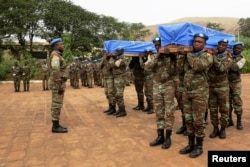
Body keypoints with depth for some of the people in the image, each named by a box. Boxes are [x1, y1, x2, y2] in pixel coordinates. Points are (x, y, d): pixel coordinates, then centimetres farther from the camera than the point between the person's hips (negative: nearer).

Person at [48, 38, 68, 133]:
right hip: (58, 83, -10)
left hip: (57, 83, 10)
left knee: (57, 104, 11)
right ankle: (56, 127, 1)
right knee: (57, 104, -6)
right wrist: (60, 85, -25)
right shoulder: (55, 55, -15)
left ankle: (56, 125, 17)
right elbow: (55, 71, -25)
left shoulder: (57, 56, 19)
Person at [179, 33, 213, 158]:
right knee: (188, 120, 12)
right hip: (186, 91, 5)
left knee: (198, 121, 2)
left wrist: (188, 54, -11)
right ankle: (191, 144, 26)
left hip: (200, 92, -5)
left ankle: (199, 146, 18)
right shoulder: (187, 55, 14)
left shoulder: (207, 56, -4)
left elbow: (197, 66, -24)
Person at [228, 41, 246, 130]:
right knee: (227, 102, 8)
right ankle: (230, 120, 19)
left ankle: (239, 121, 12)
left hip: (235, 83, -2)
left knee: (237, 102, -2)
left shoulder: (242, 59, -4)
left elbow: (236, 67, -23)